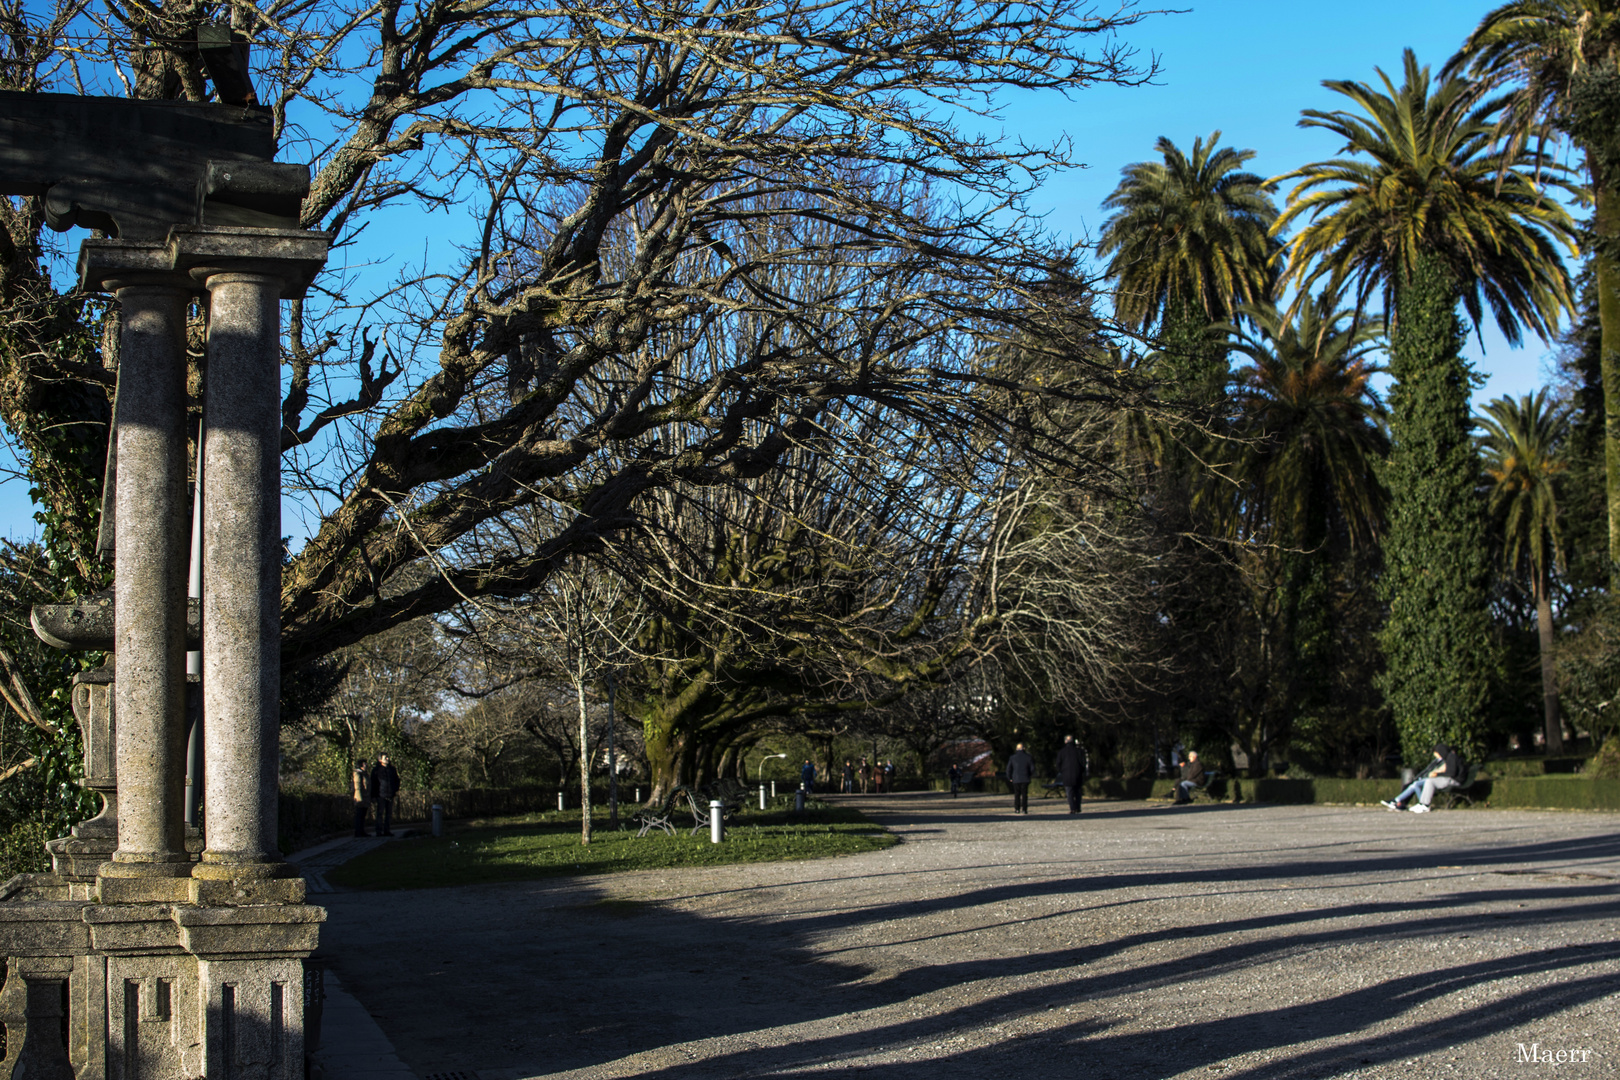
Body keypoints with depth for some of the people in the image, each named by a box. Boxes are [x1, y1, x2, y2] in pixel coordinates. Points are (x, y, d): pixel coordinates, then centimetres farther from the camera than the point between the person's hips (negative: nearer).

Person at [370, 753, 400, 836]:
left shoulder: (392, 769, 12)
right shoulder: (376, 769, -1)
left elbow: (396, 780, 23)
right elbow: (373, 783, -1)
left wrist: (396, 789, 6)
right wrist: (373, 796, -4)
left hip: (390, 795, 5)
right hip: (381, 794, -5)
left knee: (389, 813, 7)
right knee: (380, 813, -4)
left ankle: (387, 830, 13)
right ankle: (379, 831, -3)